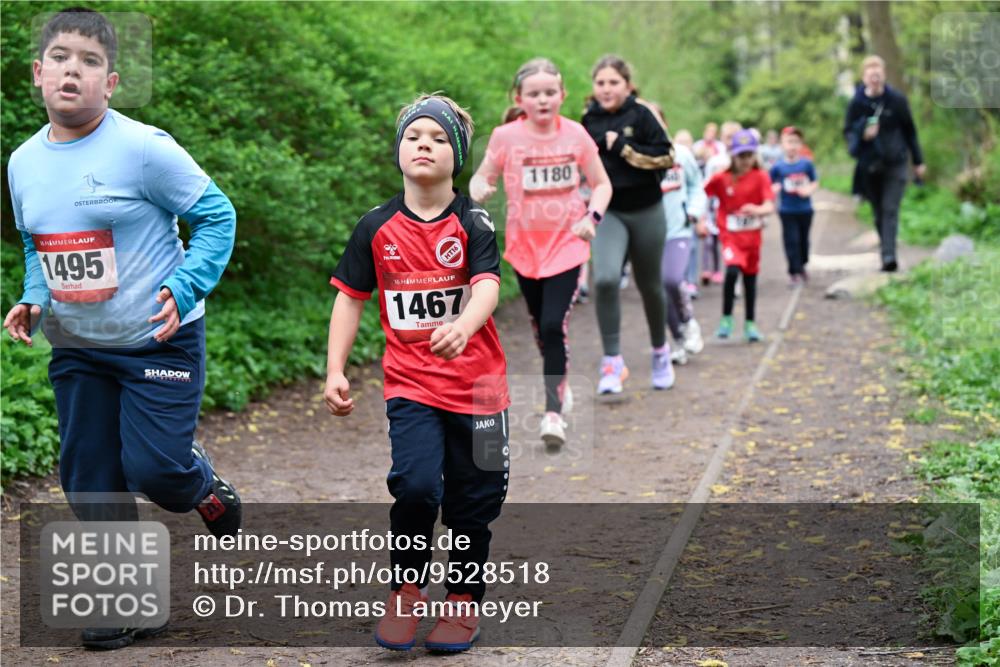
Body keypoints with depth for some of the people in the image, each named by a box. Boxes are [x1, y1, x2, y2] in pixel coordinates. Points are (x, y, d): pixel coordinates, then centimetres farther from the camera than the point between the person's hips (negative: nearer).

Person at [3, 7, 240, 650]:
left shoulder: (142, 147, -15)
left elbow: (217, 216, -9)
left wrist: (184, 289, -18)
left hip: (159, 341, -5)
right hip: (77, 351, 6)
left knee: (154, 466, -10)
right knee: (90, 479, 6)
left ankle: (210, 492, 27)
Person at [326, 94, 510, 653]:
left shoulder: (473, 222, -5)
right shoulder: (377, 227, 3)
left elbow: (488, 286, -20)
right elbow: (351, 297, 9)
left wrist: (462, 328, -41)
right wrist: (336, 372, 3)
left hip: (476, 382, 0)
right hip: (410, 383, 1)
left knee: (473, 500, 8)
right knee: (415, 485, -18)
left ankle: (464, 600, 29)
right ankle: (406, 590, 5)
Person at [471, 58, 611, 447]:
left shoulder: (575, 134, -5)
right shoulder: (506, 137, -7)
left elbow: (601, 184, 4)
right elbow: (482, 178, 1)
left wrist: (593, 216, -13)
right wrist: (478, 191, -23)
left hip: (567, 245, -2)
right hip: (525, 247, 2)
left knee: (554, 325, -15)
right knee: (540, 326, 14)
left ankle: (554, 411, -8)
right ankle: (560, 387, 38)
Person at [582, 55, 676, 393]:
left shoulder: (641, 115, -7)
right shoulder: (589, 120, 3)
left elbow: (666, 157, -15)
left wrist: (623, 147, -19)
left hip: (646, 212, -1)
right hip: (608, 213, 1)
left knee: (649, 285, 14)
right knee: (605, 279, -23)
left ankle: (660, 350, 40)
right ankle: (612, 361, -15)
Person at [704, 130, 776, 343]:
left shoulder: (761, 177, -6)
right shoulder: (722, 178, -6)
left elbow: (769, 206, -17)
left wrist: (758, 210, -38)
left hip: (752, 235, 2)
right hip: (730, 235, -2)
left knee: (750, 277, 13)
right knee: (732, 270, -25)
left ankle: (750, 324, 29)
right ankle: (726, 318, -9)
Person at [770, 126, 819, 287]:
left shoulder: (807, 164, -5)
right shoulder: (778, 167, -8)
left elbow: (815, 183, 2)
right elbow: (771, 186, -1)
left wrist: (809, 190, -18)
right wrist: (774, 188, -22)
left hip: (805, 209, 2)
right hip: (787, 211, -2)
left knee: (803, 239, 15)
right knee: (791, 240, -4)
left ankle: (802, 266, 36)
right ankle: (794, 273, 2)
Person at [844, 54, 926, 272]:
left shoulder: (897, 100, 0)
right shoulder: (857, 103, 0)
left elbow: (910, 131, 8)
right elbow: (848, 131, 6)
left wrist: (918, 161, 10)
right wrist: (862, 134, -18)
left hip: (895, 163, -1)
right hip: (869, 165, 1)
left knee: (890, 209, -13)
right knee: (879, 213, 8)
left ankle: (889, 255, -20)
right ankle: (886, 251, 19)